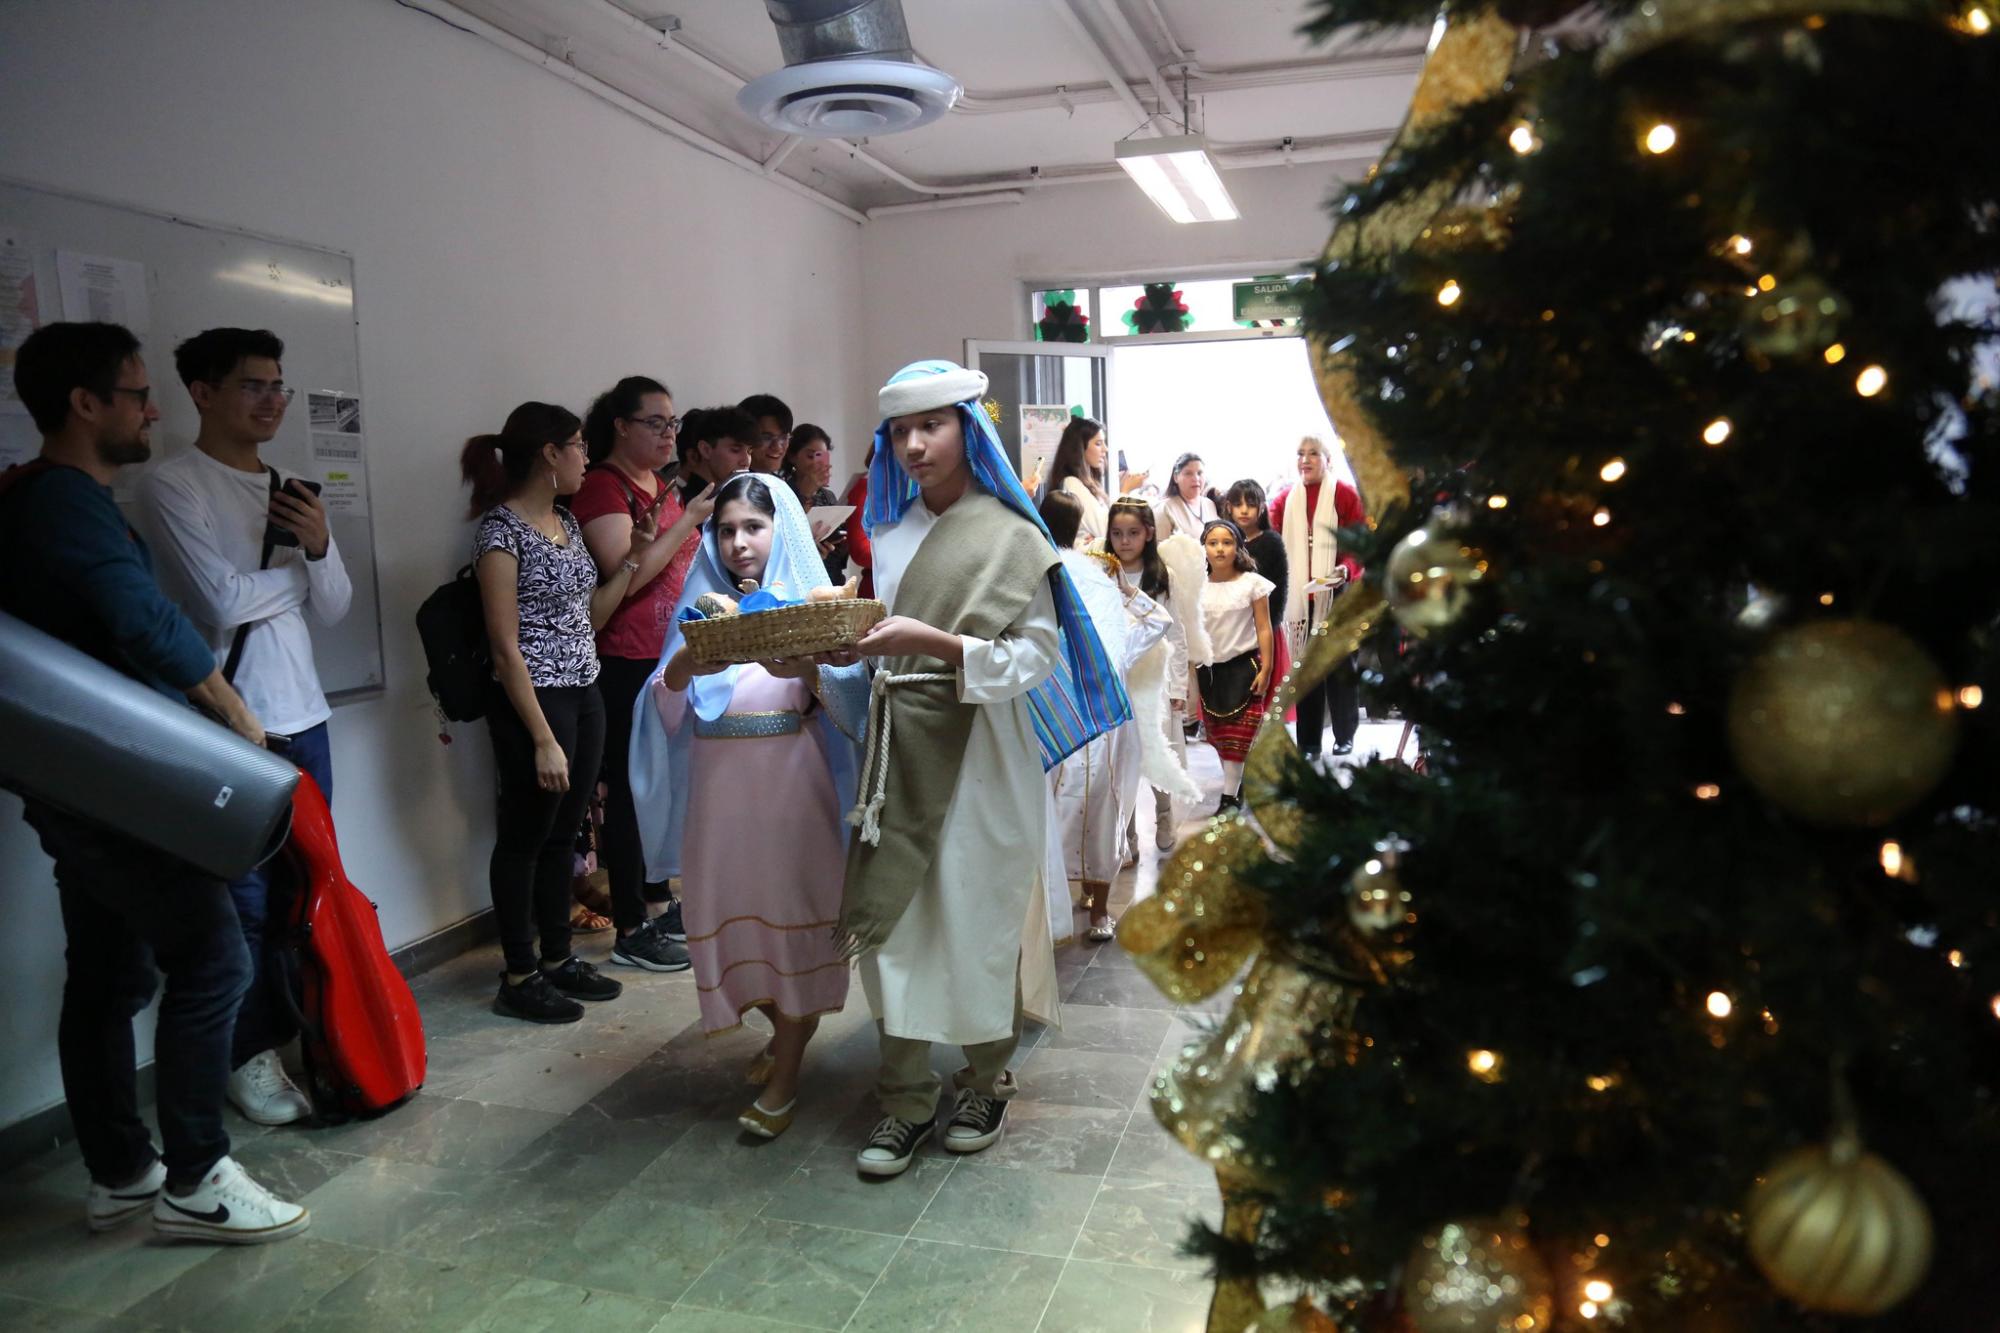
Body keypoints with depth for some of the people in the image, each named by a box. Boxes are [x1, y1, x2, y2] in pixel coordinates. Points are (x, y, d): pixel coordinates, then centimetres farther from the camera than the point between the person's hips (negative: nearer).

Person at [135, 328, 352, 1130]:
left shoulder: (287, 489, 11)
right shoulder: (174, 486, -7)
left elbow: (334, 610, 9)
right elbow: (224, 601, -17)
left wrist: (320, 546, -9)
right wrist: (298, 567, -1)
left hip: (303, 719, 6)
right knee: (247, 902, 1)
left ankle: (301, 1030, 27)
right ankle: (248, 1056, 16)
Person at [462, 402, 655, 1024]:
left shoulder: (567, 522, 11)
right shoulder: (502, 528, -14)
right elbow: (506, 648, -17)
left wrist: (633, 557, 9)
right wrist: (544, 739, -20)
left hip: (585, 697, 8)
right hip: (535, 701, -8)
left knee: (562, 832, 16)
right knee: (524, 838, 5)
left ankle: (559, 958, 29)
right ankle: (519, 978, 18)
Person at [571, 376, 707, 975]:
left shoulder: (660, 485, 16)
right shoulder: (602, 487, -10)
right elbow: (624, 577, -21)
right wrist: (688, 520, -19)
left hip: (675, 657, 8)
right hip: (628, 664, -8)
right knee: (630, 791, -2)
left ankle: (660, 902, 27)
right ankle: (630, 932, 7)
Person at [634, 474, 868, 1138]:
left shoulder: (810, 600, 2)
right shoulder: (701, 605, 10)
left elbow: (848, 695, -9)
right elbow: (668, 711, 3)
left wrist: (807, 669, -29)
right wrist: (681, 669, -18)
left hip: (793, 784, -3)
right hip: (720, 788, 4)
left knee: (794, 914, 1)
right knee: (734, 914, 10)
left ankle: (783, 1078, 14)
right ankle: (785, 1032, 35)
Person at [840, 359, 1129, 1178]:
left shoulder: (1010, 538, -6)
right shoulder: (890, 533, 11)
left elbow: (1035, 658, -13)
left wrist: (933, 642, -24)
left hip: (977, 754, -5)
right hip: (899, 748, 5)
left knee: (977, 917, 5)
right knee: (890, 919, 4)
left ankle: (987, 1081, 27)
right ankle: (906, 1101, 18)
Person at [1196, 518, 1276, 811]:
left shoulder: (1252, 583, -5)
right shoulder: (1197, 587, 4)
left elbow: (1263, 628, -4)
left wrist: (1265, 669, -9)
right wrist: (1191, 672, 5)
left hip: (1243, 666, -3)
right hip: (1209, 669, 4)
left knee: (1237, 735, -5)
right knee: (1218, 734, 7)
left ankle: (1229, 798, -3)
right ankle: (1237, 784, 22)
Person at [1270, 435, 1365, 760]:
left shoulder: (1344, 494, 0)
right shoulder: (1286, 499, 11)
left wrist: (1347, 568, -20)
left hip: (1336, 595, -3)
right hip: (1299, 596, 3)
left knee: (1340, 665, 5)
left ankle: (1344, 737, 17)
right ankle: (1308, 743, 9)